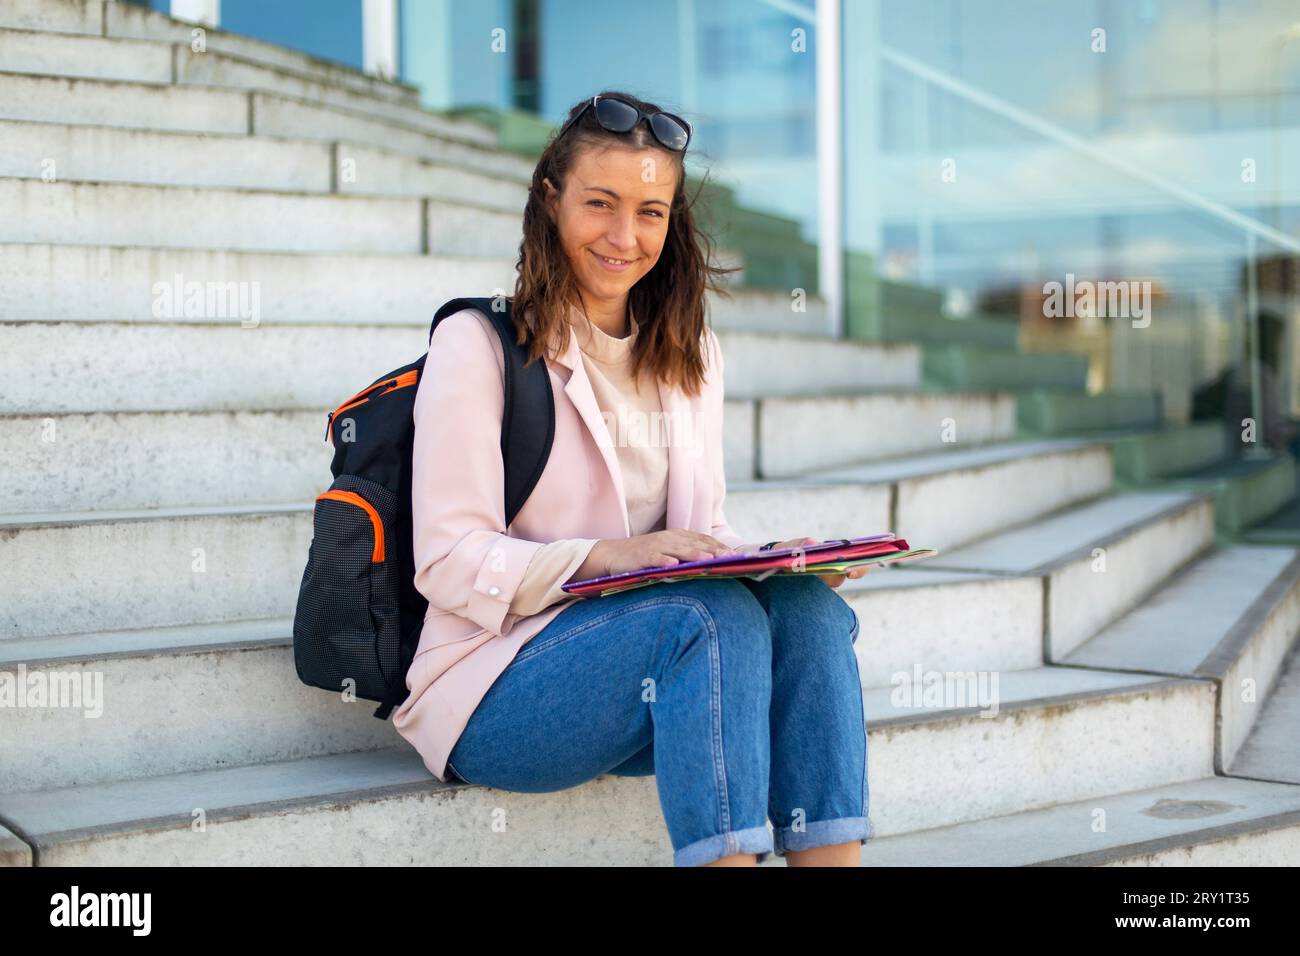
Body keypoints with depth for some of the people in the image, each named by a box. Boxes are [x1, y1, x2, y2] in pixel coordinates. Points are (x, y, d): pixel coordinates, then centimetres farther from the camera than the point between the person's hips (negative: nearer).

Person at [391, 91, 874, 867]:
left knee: (809, 606, -24)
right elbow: (450, 563, -11)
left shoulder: (689, 356, 14)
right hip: (498, 693, -5)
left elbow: (704, 532, 13)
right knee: (717, 615, -32)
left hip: (656, 653, 5)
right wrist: (603, 559, -26)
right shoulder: (477, 345, -5)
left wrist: (776, 559, -10)